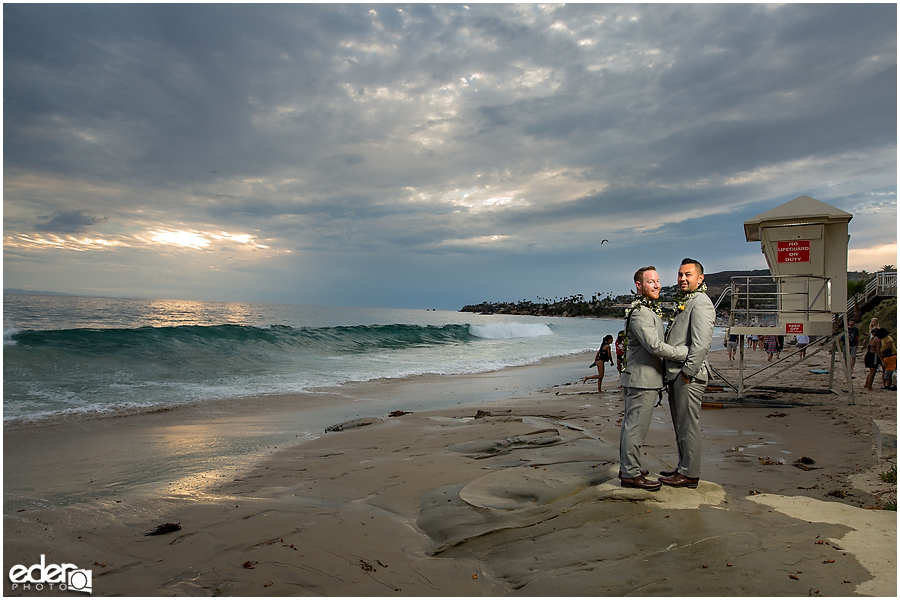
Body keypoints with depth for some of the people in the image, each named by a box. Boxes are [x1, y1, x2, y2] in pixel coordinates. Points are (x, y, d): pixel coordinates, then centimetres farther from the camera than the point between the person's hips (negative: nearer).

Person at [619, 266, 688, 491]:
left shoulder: (651, 310, 19)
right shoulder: (640, 312, -17)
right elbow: (654, 346, -23)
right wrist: (687, 353, -18)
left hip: (636, 378, 11)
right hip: (642, 379, -11)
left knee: (630, 424, 16)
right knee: (636, 426, -6)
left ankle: (627, 468, 26)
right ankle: (630, 474, 1)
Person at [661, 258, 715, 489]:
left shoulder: (701, 303, -12)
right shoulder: (682, 303, 19)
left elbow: (701, 344, -21)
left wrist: (687, 372, -19)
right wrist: (672, 374, 16)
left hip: (689, 376, -10)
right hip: (675, 374, 10)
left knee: (689, 425, -2)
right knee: (680, 425, 16)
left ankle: (689, 474, 6)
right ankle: (683, 468, 26)